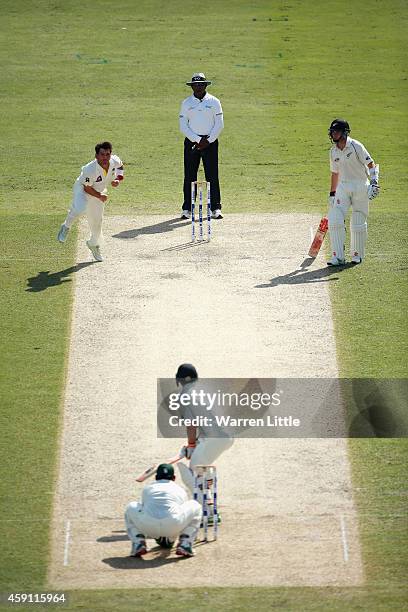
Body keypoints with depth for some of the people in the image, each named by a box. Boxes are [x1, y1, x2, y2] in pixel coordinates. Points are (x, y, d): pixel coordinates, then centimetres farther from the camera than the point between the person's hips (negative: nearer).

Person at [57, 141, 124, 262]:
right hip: (82, 189, -5)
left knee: (97, 220, 16)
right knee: (80, 209, -37)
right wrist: (100, 196, -23)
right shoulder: (90, 170, -38)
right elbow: (87, 188, -22)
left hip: (99, 191, 5)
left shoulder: (115, 161, -23)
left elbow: (120, 165, 3)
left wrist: (118, 179, -11)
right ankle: (66, 227, -6)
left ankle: (94, 244, 46)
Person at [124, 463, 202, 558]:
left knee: (131, 508, 34)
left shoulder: (147, 489, 34)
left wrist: (157, 536, 67)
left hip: (147, 527, 1)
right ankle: (185, 543, 15)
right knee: (195, 506, 27)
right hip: (173, 526, -1)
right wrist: (172, 538, 66)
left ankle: (138, 543, 16)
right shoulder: (180, 490, 32)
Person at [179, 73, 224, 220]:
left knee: (212, 175, -4)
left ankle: (215, 208, 0)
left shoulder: (214, 102, 4)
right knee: (189, 176, -2)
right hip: (191, 142, 1)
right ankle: (187, 209, 2)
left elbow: (219, 124, 1)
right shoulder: (186, 103, 6)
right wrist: (198, 140, -10)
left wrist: (208, 141, -9)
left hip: (210, 141, -1)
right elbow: (183, 126, 1)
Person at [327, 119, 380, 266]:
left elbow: (371, 164, -9)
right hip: (343, 187, 5)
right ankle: (338, 256, -9)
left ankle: (357, 254, 18)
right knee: (335, 220, -10)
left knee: (358, 223, 1)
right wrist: (332, 194, 19)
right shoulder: (333, 151, 8)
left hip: (360, 187, -5)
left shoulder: (356, 146, -10)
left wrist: (374, 182, -21)